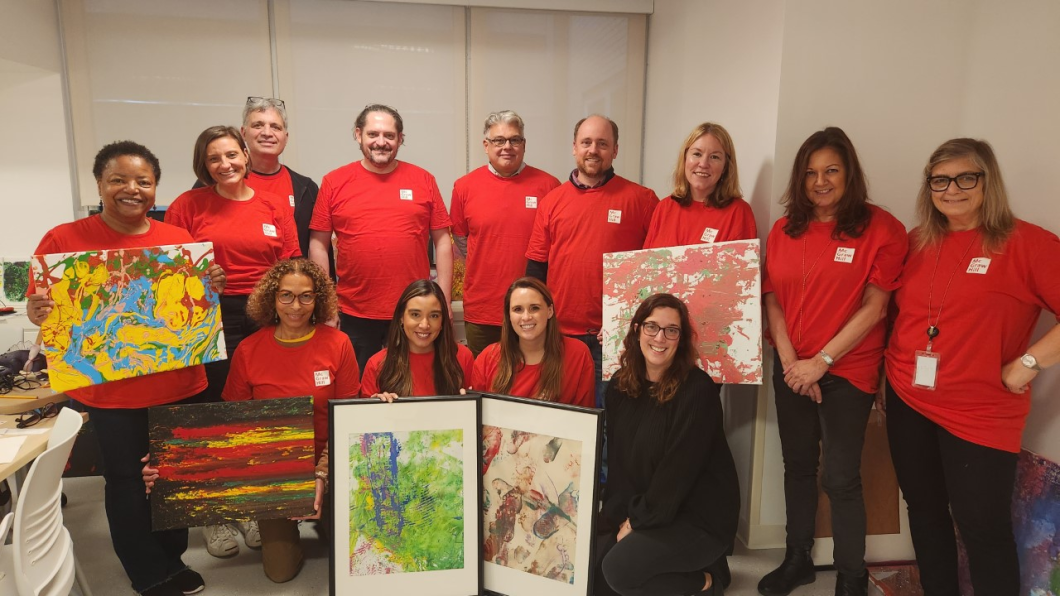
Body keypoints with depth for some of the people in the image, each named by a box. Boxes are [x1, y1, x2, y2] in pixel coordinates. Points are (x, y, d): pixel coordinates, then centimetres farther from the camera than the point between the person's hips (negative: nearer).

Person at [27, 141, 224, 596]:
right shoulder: (64, 240, -5)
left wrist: (212, 285, -10)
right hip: (110, 390, -3)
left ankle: (171, 559, 38)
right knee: (127, 481, 9)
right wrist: (37, 312, -24)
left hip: (180, 384, 3)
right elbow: (40, 308, -2)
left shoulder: (180, 241, 3)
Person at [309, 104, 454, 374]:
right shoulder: (334, 182, 3)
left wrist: (444, 301, 0)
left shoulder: (423, 180, 3)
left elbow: (442, 241, 4)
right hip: (355, 315, 0)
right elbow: (318, 244, 5)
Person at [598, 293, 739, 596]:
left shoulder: (698, 389, -18)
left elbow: (679, 469, -20)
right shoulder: (619, 386, 2)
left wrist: (638, 520, -14)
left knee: (619, 569, -21)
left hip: (701, 518, -7)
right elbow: (617, 459, 2)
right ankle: (694, 571, 13)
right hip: (642, 514, 7)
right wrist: (622, 516, -8)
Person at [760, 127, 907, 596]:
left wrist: (821, 361, -14)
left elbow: (874, 307, -12)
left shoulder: (881, 228, -8)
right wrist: (790, 360, -7)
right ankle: (797, 558, 32)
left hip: (847, 371, -4)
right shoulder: (784, 230, 4)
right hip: (791, 369, 4)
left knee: (841, 478, 1)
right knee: (797, 466, 15)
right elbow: (771, 297, 3)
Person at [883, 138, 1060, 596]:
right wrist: (896, 363, 9)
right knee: (923, 509, 17)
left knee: (983, 528, 4)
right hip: (906, 401, 5)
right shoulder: (916, 242, 5)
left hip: (979, 414, -5)